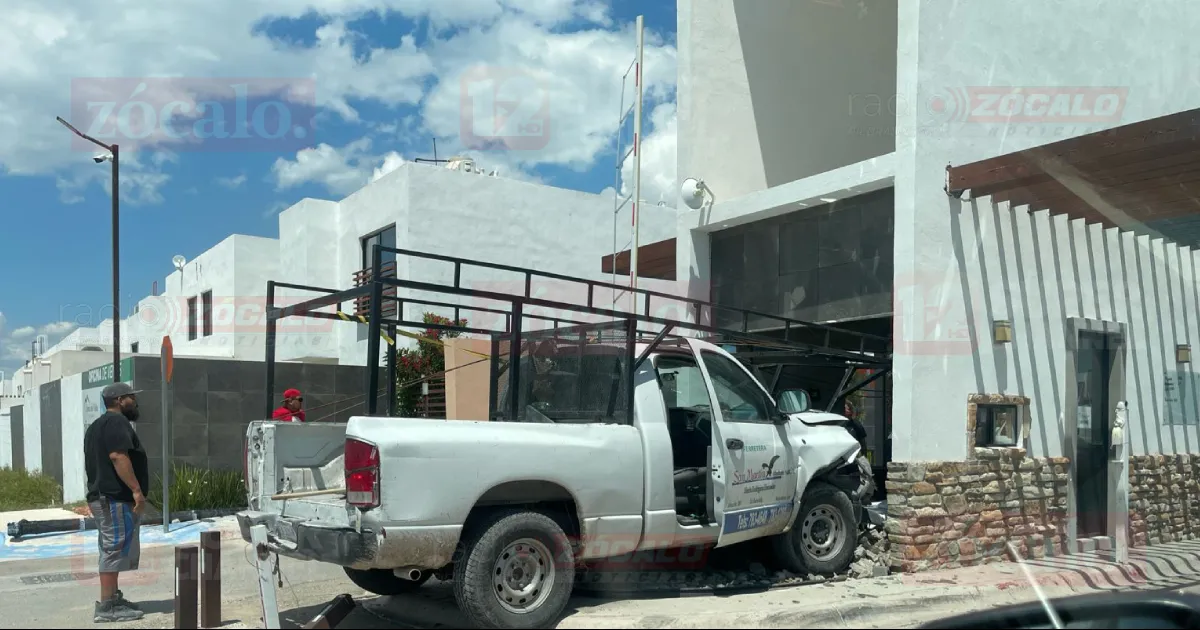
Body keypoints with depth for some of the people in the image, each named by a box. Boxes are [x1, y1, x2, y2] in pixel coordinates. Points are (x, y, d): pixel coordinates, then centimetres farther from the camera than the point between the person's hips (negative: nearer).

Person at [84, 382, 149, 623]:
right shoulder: (116, 421, -12)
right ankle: (107, 607, -9)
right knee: (115, 550, -10)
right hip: (116, 498, -11)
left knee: (112, 550, 15)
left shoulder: (97, 425, 22)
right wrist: (137, 490, -26)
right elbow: (118, 456, -24)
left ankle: (113, 598, 22)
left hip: (102, 496, 11)